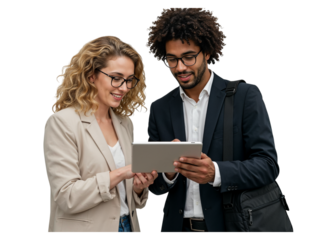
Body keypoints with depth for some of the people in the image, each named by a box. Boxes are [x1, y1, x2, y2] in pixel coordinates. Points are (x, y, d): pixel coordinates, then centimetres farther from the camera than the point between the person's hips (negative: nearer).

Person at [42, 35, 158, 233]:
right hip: (85, 227, -5)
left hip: (128, 226, 6)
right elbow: (67, 198, -18)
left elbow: (125, 198, 13)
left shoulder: (126, 123, 6)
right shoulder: (61, 123, -12)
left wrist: (139, 187, -9)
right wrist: (119, 174, -23)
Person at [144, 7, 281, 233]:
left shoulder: (245, 96, -7)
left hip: (234, 223, -2)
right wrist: (168, 174, -17)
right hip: (178, 225, 3)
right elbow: (155, 186, 5)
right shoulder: (159, 109, 3)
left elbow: (269, 164, -11)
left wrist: (216, 173, -26)